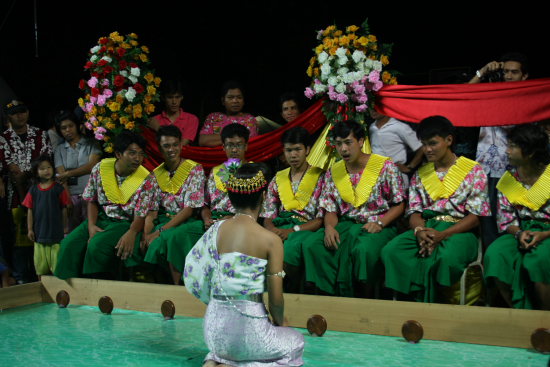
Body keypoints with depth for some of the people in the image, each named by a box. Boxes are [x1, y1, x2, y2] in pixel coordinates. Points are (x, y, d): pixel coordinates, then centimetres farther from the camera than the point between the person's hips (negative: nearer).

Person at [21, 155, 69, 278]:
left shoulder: (58, 188, -4)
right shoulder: (33, 190, 3)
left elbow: (64, 209, 1)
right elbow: (30, 210, 6)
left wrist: (65, 227, 3)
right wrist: (29, 229, 3)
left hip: (56, 230, -3)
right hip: (39, 232, 3)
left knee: (57, 263, 1)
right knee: (40, 264, 12)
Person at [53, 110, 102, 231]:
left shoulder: (91, 144, 9)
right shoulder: (59, 149, 13)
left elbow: (92, 166, -5)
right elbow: (61, 177, 3)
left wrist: (68, 173, -6)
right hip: (71, 196, 2)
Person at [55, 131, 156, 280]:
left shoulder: (146, 180, -10)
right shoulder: (100, 169, -1)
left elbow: (141, 216, -12)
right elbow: (92, 200, 9)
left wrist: (131, 233, -33)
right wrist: (91, 225, -8)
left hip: (126, 223, -4)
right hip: (100, 218, 4)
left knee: (97, 245, -30)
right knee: (69, 243, -17)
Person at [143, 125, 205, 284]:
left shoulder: (195, 170, -4)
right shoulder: (156, 174, 11)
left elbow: (189, 209, -12)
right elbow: (152, 211, 5)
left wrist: (160, 231, -19)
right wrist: (146, 234, -16)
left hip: (190, 222, -4)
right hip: (165, 220, 4)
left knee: (169, 237, -34)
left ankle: (176, 286, -25)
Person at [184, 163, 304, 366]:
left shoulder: (216, 229, 0)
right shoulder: (271, 240, -12)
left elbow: (193, 277, 2)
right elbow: (276, 298, -9)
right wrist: (280, 322, 12)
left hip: (214, 328, 6)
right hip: (248, 325, -6)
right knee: (296, 342, 25)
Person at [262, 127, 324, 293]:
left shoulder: (319, 178, 7)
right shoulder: (278, 179, 21)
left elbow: (321, 219, -1)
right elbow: (268, 216, 15)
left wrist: (292, 230, -16)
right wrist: (273, 230, -10)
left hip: (306, 228, -3)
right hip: (280, 227, 3)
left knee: (290, 247, -38)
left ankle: (288, 294, -19)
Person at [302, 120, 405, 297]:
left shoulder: (386, 167, -2)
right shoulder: (333, 172, 12)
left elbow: (399, 205, -1)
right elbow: (330, 208, 10)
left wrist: (380, 223, -18)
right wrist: (329, 226, -13)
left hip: (378, 227, -4)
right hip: (345, 225, 4)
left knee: (363, 249, -39)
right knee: (311, 244, -25)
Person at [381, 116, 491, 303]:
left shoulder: (473, 171, 5)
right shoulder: (420, 175, 19)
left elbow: (475, 216, -3)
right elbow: (414, 212, 12)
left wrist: (443, 235, -17)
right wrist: (419, 230, -14)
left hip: (459, 230, -4)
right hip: (425, 229, 4)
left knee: (447, 257, -40)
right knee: (390, 251, -28)